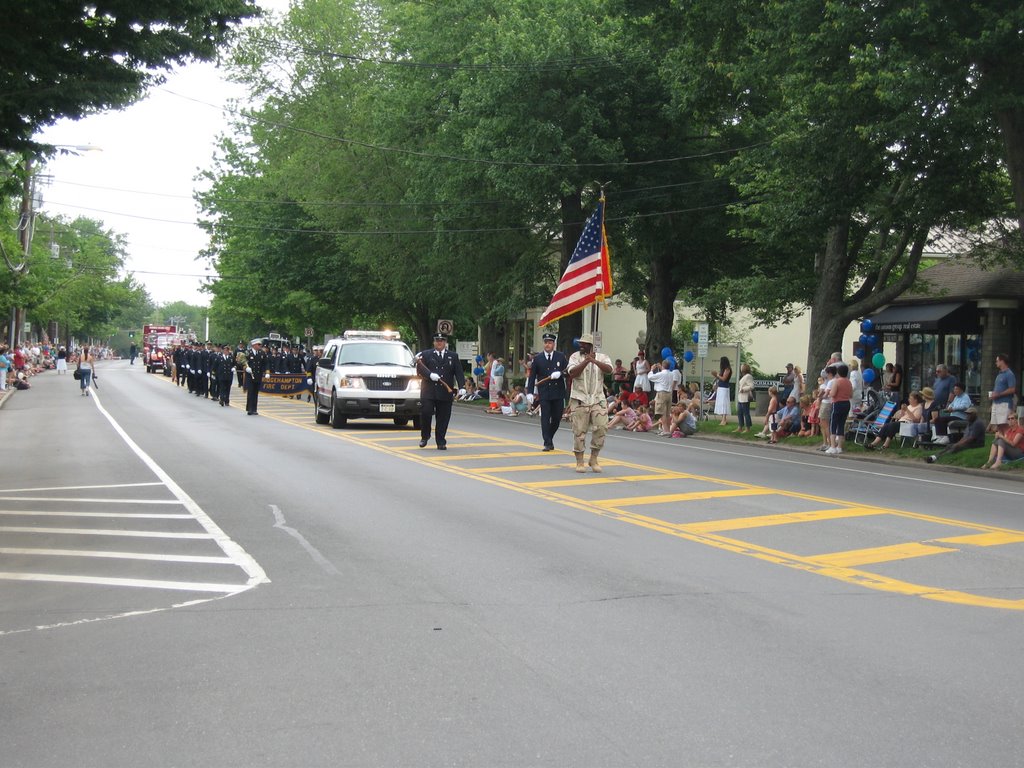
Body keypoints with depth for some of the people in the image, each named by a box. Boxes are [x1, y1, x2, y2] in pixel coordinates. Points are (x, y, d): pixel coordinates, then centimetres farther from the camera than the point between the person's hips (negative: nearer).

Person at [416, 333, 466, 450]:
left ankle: (441, 442, 10)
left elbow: (459, 373, 6)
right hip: (429, 391, -1)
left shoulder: (453, 356, 13)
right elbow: (420, 368, -2)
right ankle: (425, 436, 10)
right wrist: (430, 375, -20)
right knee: (425, 413, -11)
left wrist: (462, 387, -7)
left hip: (446, 392, 1)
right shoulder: (426, 354, 9)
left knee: (443, 418, 2)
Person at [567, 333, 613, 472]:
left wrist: (594, 361, -28)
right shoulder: (575, 356, 3)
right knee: (579, 431, 0)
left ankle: (593, 458, 10)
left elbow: (609, 369, -15)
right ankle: (579, 462, 10)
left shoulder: (602, 357, 5)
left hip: (597, 399, 1)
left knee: (601, 428, -6)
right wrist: (586, 361, -19)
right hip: (579, 400, -1)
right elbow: (572, 373, -13)